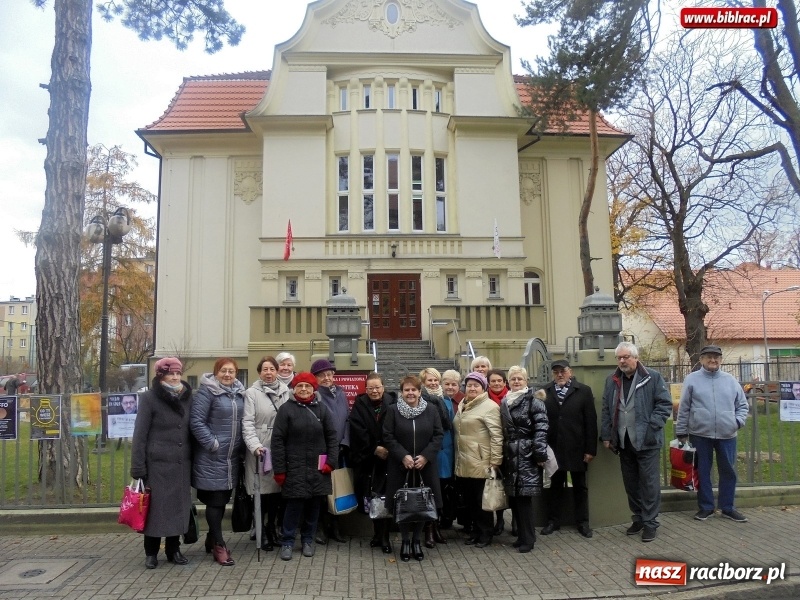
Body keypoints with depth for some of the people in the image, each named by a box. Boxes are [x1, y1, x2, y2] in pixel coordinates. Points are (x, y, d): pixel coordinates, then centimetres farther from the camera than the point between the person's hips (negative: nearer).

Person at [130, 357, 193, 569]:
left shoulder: (187, 397, 8)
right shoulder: (149, 398, -5)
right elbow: (140, 434, -6)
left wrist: (193, 460, 8)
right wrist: (138, 467, -10)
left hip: (182, 463, 4)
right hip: (157, 463, -4)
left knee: (179, 506, 10)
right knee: (156, 507, 4)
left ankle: (174, 549, 25)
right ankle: (151, 552, 20)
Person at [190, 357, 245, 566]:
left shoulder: (239, 393, 9)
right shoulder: (207, 392, -11)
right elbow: (197, 422, -16)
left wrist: (241, 446, 10)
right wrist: (212, 443, -17)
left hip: (232, 457, 7)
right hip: (212, 457, -7)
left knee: (223, 499, 15)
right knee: (215, 501, 1)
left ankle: (211, 539, 30)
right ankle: (219, 545, 10)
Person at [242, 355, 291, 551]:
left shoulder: (286, 392, 9)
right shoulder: (252, 393, -1)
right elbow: (247, 422, -7)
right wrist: (255, 445, -19)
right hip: (261, 449, -3)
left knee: (277, 489, 10)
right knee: (262, 491, 2)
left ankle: (271, 527, 29)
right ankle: (262, 533, 17)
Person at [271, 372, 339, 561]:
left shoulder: (322, 409, 4)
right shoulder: (286, 409, -4)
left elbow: (332, 436, 6)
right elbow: (278, 440, -5)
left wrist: (331, 461, -3)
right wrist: (279, 469, -8)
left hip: (318, 468, 3)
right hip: (295, 468, -3)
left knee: (314, 505, 10)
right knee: (294, 505, -2)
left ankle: (308, 540, 27)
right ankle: (287, 542, 16)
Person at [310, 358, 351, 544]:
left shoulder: (341, 394, 11)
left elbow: (347, 419, 11)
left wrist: (344, 443, 0)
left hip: (339, 451, 5)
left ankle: (334, 527, 22)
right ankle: (322, 527, 14)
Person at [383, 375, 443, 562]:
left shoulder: (431, 410, 2)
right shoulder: (393, 410, -2)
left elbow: (438, 436, 0)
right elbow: (388, 437, -5)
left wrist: (425, 456, -11)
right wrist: (403, 456, -15)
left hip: (425, 466, 1)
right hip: (400, 466, -1)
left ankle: (417, 540, 23)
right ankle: (405, 541, 20)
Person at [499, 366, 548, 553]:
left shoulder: (533, 401, -6)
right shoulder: (505, 402, 13)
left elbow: (541, 429, -13)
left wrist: (540, 454, -18)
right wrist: (501, 454, 14)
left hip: (527, 455, -6)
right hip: (510, 456, 6)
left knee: (524, 497, -5)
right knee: (513, 497, 9)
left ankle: (527, 539, 7)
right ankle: (521, 535, 23)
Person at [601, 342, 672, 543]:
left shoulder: (653, 377, -5)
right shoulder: (612, 381, 9)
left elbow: (665, 404, -7)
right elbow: (606, 410, 11)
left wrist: (650, 426, -16)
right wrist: (606, 435, 5)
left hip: (646, 441, -5)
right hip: (623, 441, 5)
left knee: (649, 483, 1)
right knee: (630, 483, 13)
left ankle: (650, 522, 13)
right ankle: (638, 518, 27)